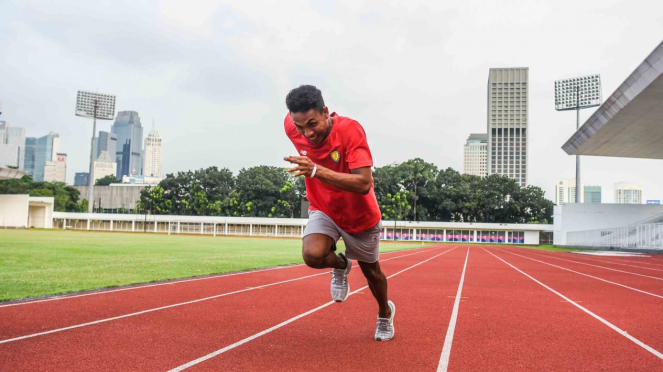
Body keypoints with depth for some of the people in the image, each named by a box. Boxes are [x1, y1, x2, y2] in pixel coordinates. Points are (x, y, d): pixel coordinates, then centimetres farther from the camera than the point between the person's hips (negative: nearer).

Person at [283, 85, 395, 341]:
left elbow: (364, 184, -39)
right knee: (312, 255, -28)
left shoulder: (350, 130, -32)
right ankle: (340, 265, 10)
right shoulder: (292, 127, -19)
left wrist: (316, 170, -48)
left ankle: (385, 313, 50)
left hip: (360, 217, -2)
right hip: (323, 210, 3)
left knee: (371, 272, 16)